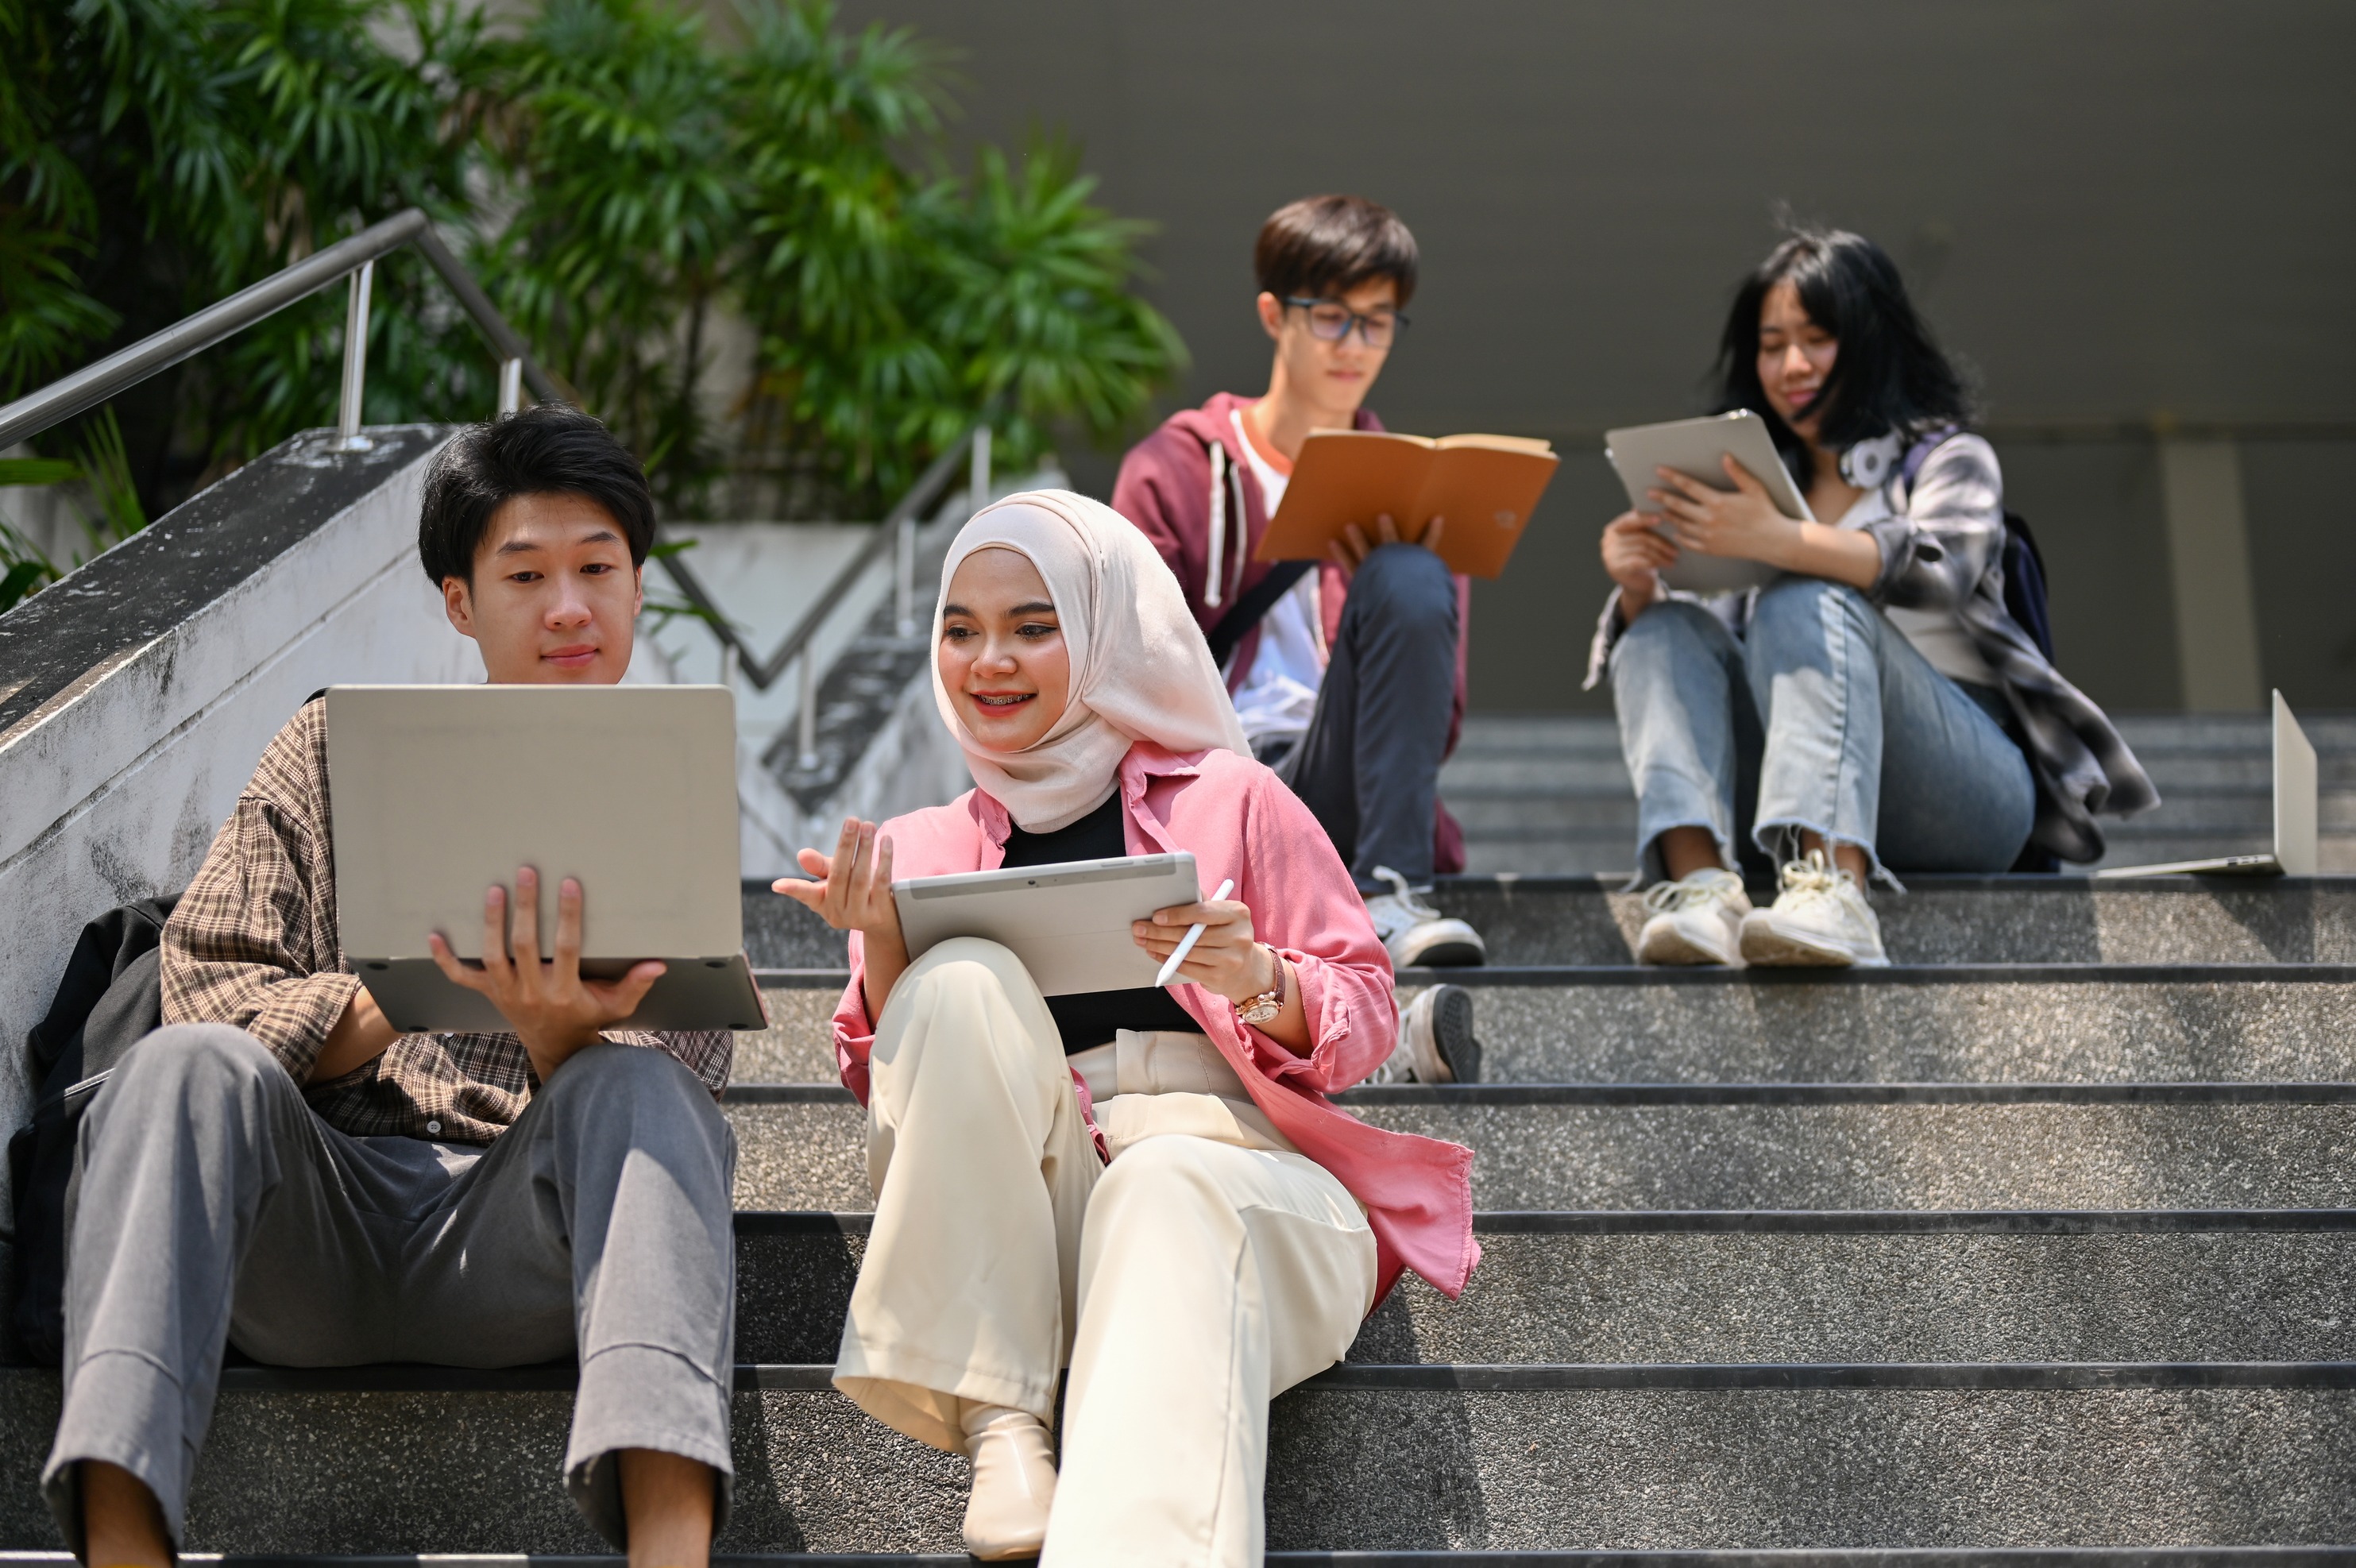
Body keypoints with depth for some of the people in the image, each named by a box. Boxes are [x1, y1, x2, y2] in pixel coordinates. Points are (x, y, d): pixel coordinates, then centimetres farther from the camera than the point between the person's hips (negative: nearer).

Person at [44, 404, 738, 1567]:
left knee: (635, 1090, -33)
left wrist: (564, 1043, -20)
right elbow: (205, 986, 7)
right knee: (191, 1066, -31)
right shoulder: (337, 750, 18)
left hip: (515, 1248, 0)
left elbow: (681, 1069, 5)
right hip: (313, 1221, 1)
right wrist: (397, 1005, -14)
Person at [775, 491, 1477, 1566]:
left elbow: (1364, 1021, 10)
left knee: (1167, 1190, -38)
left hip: (1234, 1163, -2)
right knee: (963, 982, -25)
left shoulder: (1230, 801, 15)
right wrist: (880, 948, -4)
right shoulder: (922, 851, 21)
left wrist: (1257, 980, -12)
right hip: (1021, 1222, 2)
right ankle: (998, 1419, -30)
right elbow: (889, 1090, 15)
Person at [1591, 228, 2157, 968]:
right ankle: (1700, 882, -43)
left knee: (1806, 605, -28)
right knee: (1669, 631, -16)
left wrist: (1782, 542, -30)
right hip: (1814, 806, 4)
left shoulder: (1947, 458, 12)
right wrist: (1637, 591, -12)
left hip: (1970, 787, -4)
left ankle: (1834, 890, -55)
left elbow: (1940, 571, -13)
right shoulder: (1757, 484, 25)